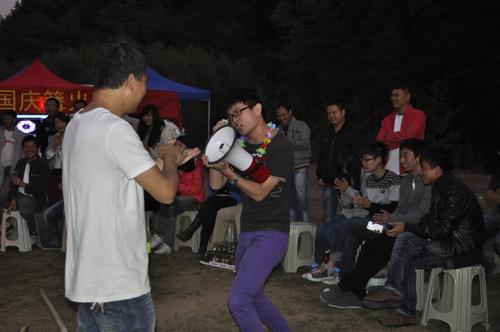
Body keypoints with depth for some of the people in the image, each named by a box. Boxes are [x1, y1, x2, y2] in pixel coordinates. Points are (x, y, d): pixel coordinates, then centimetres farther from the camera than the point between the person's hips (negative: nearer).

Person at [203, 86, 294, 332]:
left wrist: (227, 171, -24)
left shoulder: (280, 146, -13)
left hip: (271, 233, -8)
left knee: (238, 300, -16)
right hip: (247, 232, 8)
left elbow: (260, 192, -15)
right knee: (255, 299, 19)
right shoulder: (241, 145, 9)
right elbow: (216, 184, 4)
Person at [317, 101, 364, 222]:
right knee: (328, 217, 9)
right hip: (328, 183, 6)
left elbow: (359, 158, -8)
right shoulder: (325, 133, 18)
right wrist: (319, 176, 16)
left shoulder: (354, 132, -3)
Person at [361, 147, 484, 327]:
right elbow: (430, 220, 15)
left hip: (461, 250, -9)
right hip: (447, 240, 9)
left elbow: (441, 228, -23)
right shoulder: (441, 188, 12)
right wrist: (406, 229, -1)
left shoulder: (457, 193, -20)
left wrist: (407, 227, -15)